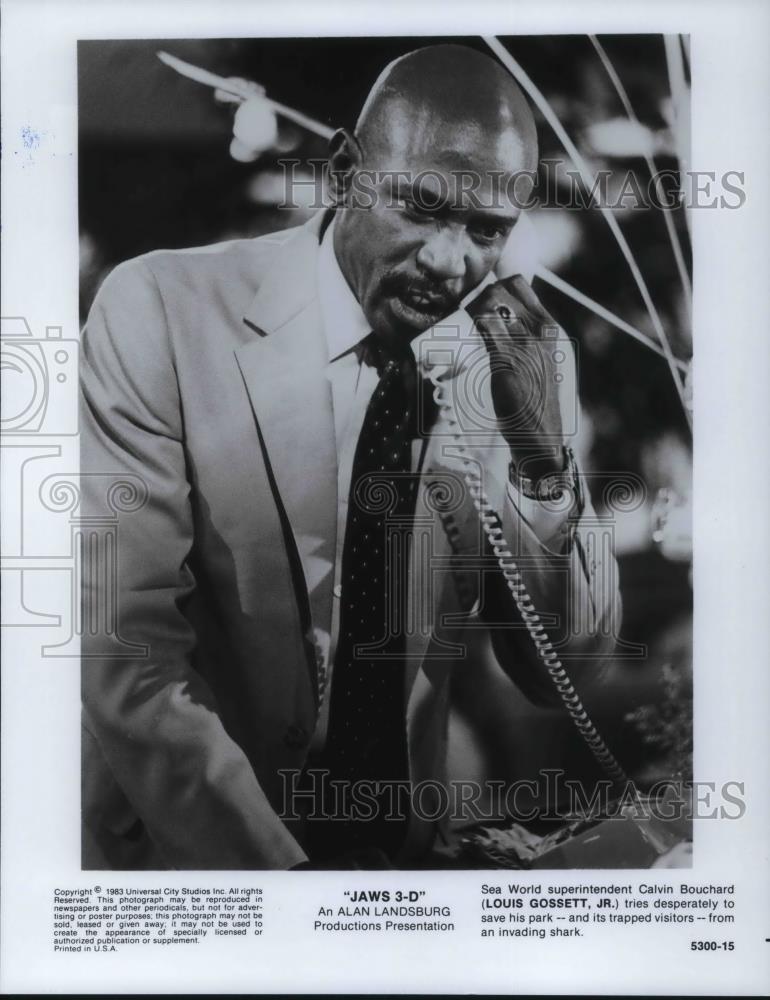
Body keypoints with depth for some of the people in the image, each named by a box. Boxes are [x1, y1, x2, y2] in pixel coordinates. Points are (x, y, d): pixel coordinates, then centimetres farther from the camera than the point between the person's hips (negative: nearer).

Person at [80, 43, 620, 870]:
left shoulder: (525, 358, -4)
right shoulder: (161, 313, -14)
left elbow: (568, 673, -3)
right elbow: (128, 657, -17)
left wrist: (544, 455, -17)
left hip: (403, 844, 4)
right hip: (184, 843, -3)